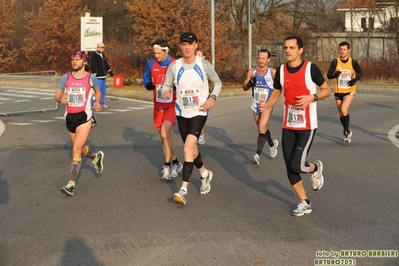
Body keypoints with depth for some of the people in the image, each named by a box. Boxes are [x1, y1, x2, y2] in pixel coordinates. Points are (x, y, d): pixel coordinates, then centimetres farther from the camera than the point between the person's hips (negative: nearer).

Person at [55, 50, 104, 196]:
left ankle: (71, 184, -10)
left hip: (85, 116, -4)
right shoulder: (66, 77, 1)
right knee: (79, 148, 19)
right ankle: (96, 157, 52)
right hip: (70, 117, 5)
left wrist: (97, 103, -4)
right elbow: (57, 95, 5)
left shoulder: (91, 77, -3)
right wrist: (60, 99, -18)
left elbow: (98, 92, 15)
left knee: (76, 149, -14)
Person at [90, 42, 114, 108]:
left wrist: (110, 71, 26)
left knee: (103, 91, 12)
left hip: (104, 76, 8)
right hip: (98, 77, -8)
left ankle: (102, 103, 21)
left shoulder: (103, 55, 15)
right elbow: (92, 66, -14)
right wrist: (94, 75, -19)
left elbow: (106, 64, 26)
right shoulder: (94, 56, -10)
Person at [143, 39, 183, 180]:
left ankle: (167, 166, -6)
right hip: (158, 106, 5)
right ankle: (176, 163, 29)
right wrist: (150, 85, -11)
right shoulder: (151, 63, -2)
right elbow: (146, 80, 11)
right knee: (164, 136, 11)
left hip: (171, 105, -5)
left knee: (165, 134, -18)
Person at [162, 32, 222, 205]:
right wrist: (165, 91, -19)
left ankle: (184, 190, -18)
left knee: (188, 147, -20)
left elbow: (218, 83, 5)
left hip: (199, 112, -4)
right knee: (191, 149, 16)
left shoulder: (204, 64, -8)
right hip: (182, 113, 4)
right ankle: (205, 174, 44)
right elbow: (167, 84, 5)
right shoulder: (174, 66, -4)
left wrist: (213, 98, -12)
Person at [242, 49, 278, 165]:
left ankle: (258, 155, -19)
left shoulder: (273, 72, -12)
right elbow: (244, 87, 2)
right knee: (262, 128, 18)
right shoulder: (252, 71, -3)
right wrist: (250, 83, -19)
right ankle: (272, 144, 45)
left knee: (261, 128, -19)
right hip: (255, 104, 5)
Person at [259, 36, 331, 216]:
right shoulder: (281, 71, 2)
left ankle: (315, 169, 22)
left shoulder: (311, 68, -10)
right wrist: (266, 105, -10)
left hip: (307, 126, -5)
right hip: (288, 126, 5)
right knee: (290, 168, 5)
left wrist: (312, 97, -20)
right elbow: (275, 95, 12)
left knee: (296, 165, -14)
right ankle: (305, 203, 21)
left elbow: (327, 91, 0)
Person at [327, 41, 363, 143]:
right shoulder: (335, 61, -6)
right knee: (341, 114, 11)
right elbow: (328, 75, -11)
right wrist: (334, 74, -34)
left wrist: (355, 79, -15)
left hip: (349, 91, -2)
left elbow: (360, 73, 6)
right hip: (338, 91, 2)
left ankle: (346, 131, -7)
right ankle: (347, 132, 33)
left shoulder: (353, 62, -6)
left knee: (344, 110, -23)